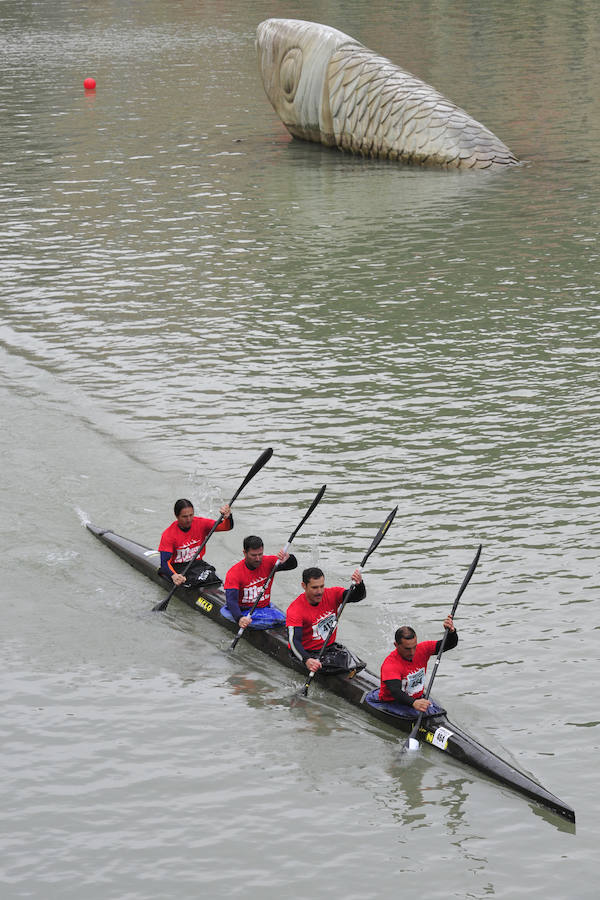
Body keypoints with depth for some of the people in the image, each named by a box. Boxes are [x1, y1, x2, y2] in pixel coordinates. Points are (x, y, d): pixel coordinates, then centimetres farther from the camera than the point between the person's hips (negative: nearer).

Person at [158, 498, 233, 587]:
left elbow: (227, 526, -8)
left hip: (197, 564, 3)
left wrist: (228, 517, -34)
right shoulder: (168, 534, -13)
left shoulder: (201, 524, -3)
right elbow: (164, 562, -21)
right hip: (177, 568, -3)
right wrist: (173, 576, -43)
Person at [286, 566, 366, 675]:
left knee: (358, 666, -13)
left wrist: (359, 584, -37)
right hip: (308, 652, -5)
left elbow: (359, 596, -12)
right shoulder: (295, 610, -20)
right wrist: (306, 660, -48)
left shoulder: (332, 595, -5)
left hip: (330, 646, 5)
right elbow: (294, 640, -29)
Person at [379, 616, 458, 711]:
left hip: (419, 699, 6)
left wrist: (451, 631, -25)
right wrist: (413, 703, -57)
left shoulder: (422, 649, -3)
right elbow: (395, 691, -38)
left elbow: (451, 644, 0)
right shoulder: (390, 664, -22)